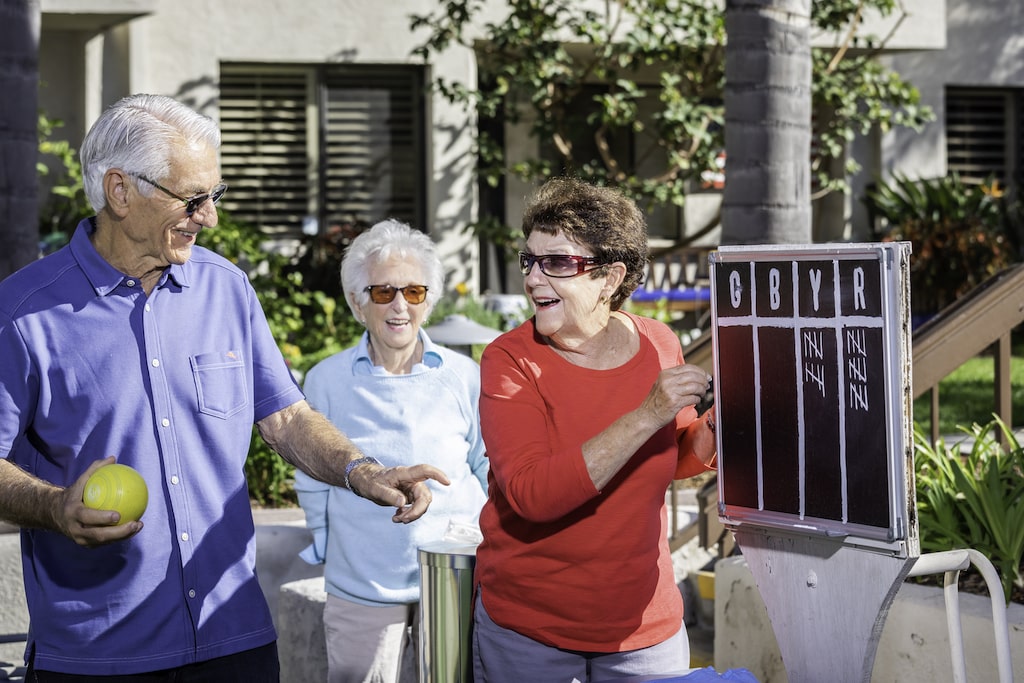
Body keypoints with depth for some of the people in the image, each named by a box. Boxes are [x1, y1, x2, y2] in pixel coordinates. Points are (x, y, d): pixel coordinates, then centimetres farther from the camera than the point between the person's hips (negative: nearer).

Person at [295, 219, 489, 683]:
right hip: (361, 592, -1)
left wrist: (473, 539, 2)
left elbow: (489, 470, 9)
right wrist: (332, 550, 4)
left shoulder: (464, 377, 0)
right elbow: (313, 484, 7)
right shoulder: (325, 381, -2)